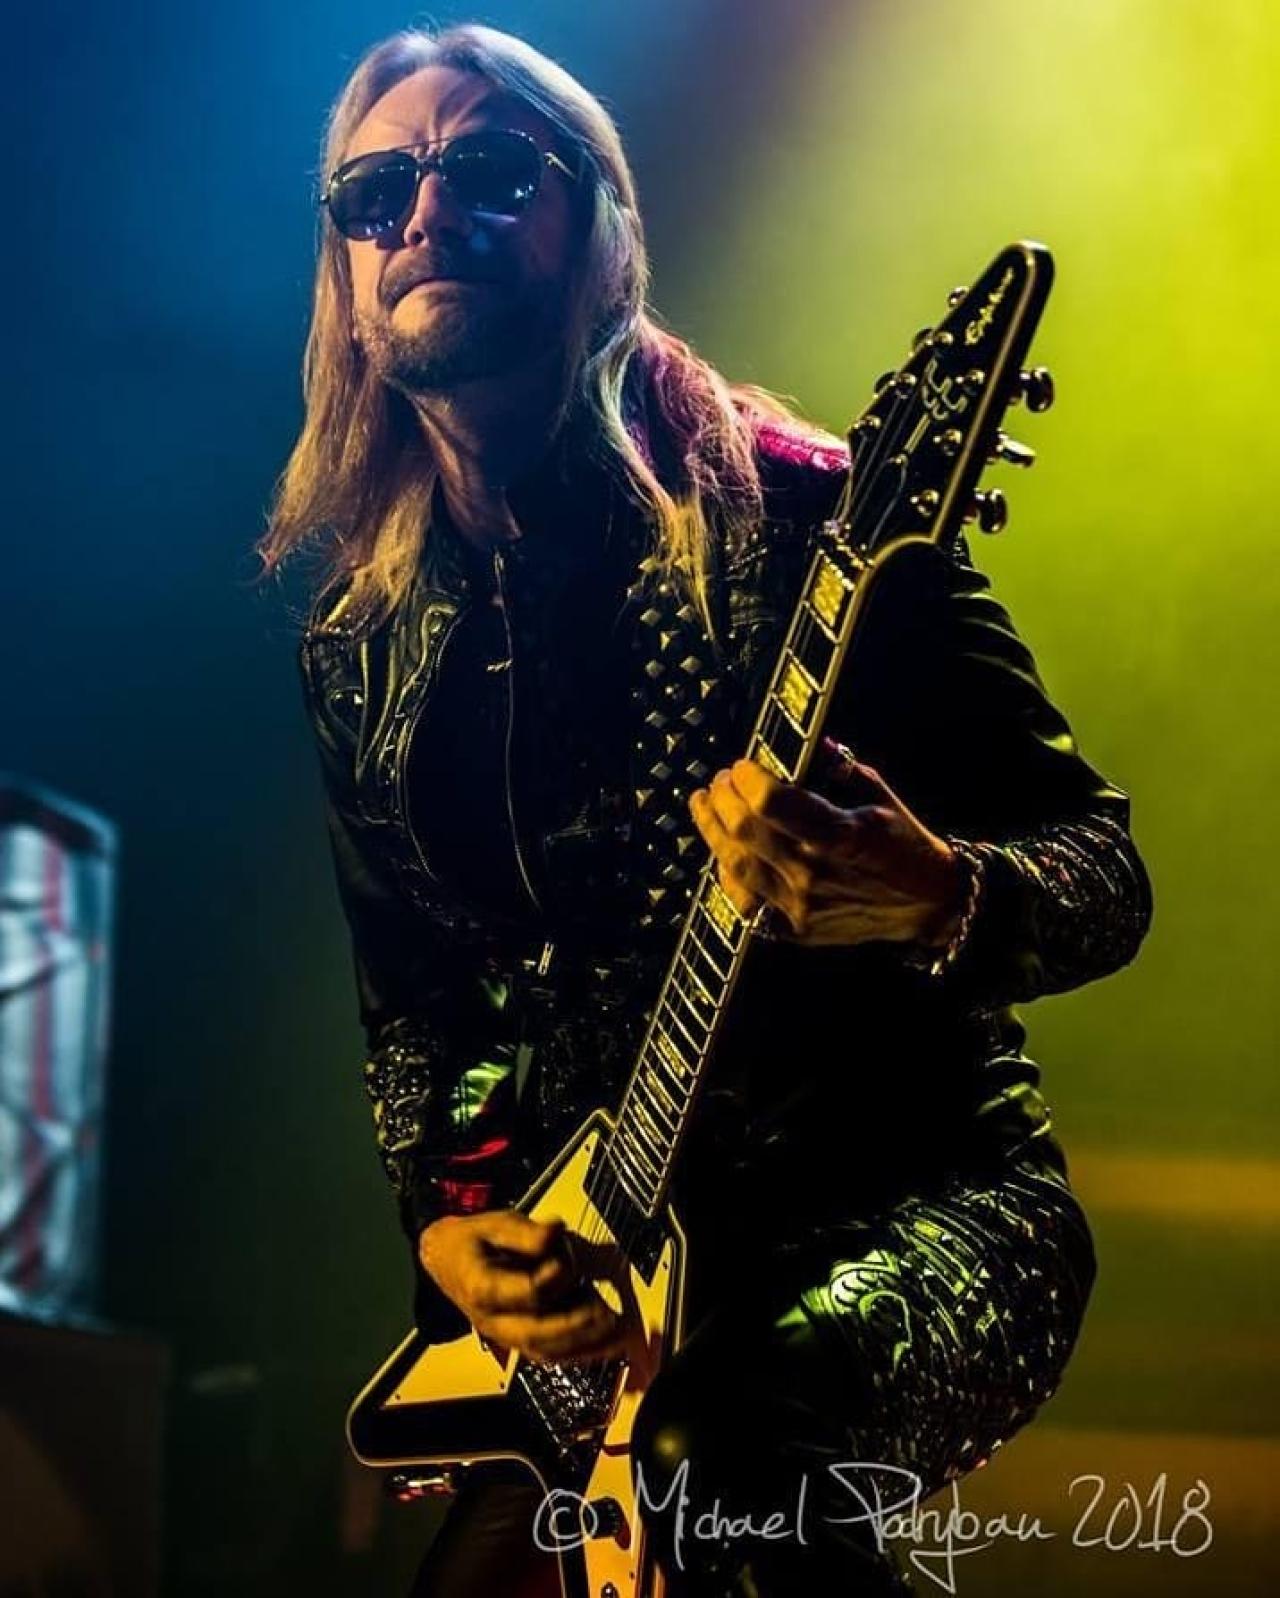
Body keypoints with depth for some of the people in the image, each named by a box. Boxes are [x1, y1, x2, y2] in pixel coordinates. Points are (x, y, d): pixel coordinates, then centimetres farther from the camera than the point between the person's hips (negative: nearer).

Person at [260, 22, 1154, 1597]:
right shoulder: (361, 643, 7)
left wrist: (937, 896, -28)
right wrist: (448, 1221, -4)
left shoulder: (800, 518, -7)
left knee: (718, 1452, -34)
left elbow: (1104, 874, -6)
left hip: (920, 1199, -5)